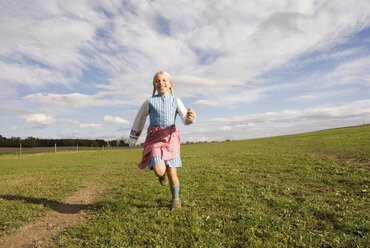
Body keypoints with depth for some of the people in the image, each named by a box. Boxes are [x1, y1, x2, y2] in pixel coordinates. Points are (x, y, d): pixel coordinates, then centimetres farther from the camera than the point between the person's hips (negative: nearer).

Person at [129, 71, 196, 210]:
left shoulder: (176, 101, 4)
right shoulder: (150, 102, 2)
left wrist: (190, 117, -31)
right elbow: (139, 120, 12)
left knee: (172, 173, 4)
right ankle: (163, 173, 19)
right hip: (155, 139, -1)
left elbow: (185, 119, -6)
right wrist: (133, 139, 19)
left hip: (170, 139, 1)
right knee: (159, 171, -21)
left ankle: (175, 199, 30)